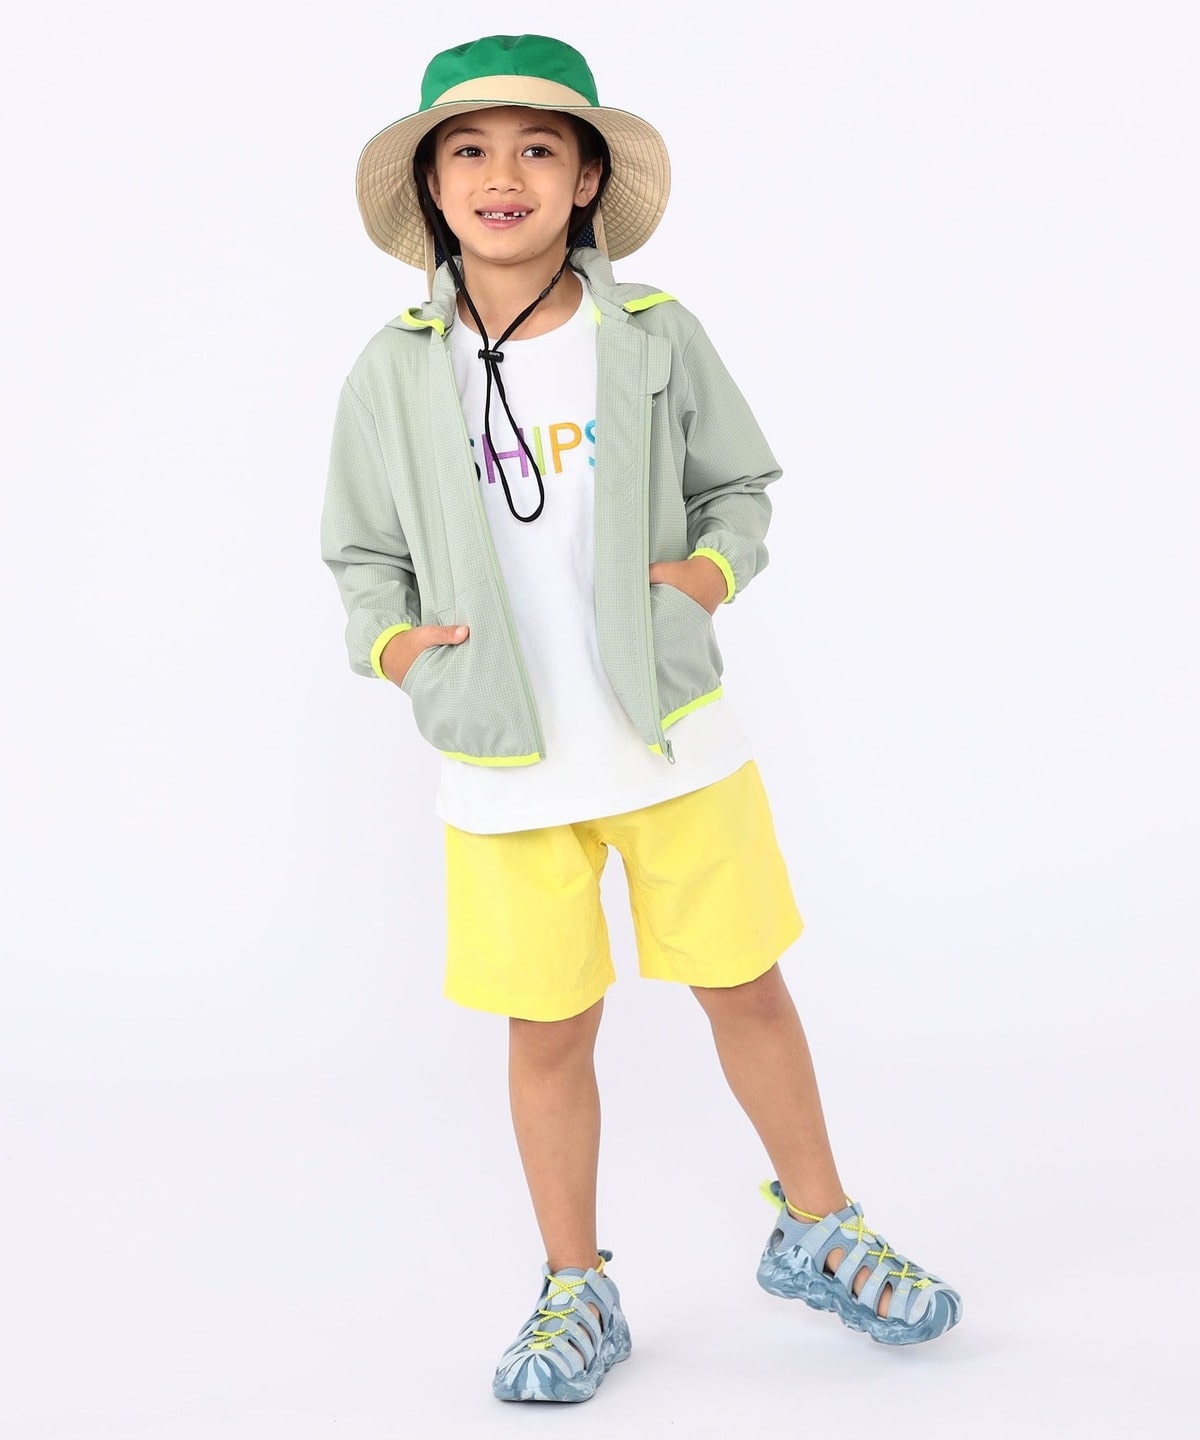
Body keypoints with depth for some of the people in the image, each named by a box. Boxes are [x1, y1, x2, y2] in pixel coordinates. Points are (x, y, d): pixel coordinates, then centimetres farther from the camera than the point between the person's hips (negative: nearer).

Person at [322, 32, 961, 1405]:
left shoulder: (653, 336, -4)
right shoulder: (394, 373, -2)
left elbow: (738, 486, 7)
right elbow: (364, 555, 7)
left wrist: (711, 571, -12)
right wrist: (393, 642, -11)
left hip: (675, 738, 0)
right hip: (506, 769, 0)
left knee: (746, 985, 12)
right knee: (547, 1031, 9)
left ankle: (814, 1229, 35)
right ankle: (576, 1291, 29)